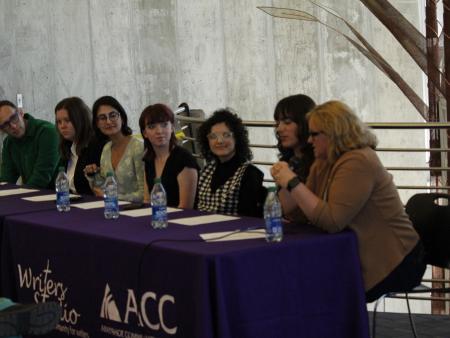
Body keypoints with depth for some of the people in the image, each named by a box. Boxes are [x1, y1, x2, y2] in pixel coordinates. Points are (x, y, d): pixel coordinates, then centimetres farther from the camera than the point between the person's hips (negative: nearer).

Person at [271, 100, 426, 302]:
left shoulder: (357, 162, -19)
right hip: (363, 256, 8)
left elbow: (332, 221, -27)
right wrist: (283, 179, -5)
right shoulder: (323, 163, 9)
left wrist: (293, 183, -24)